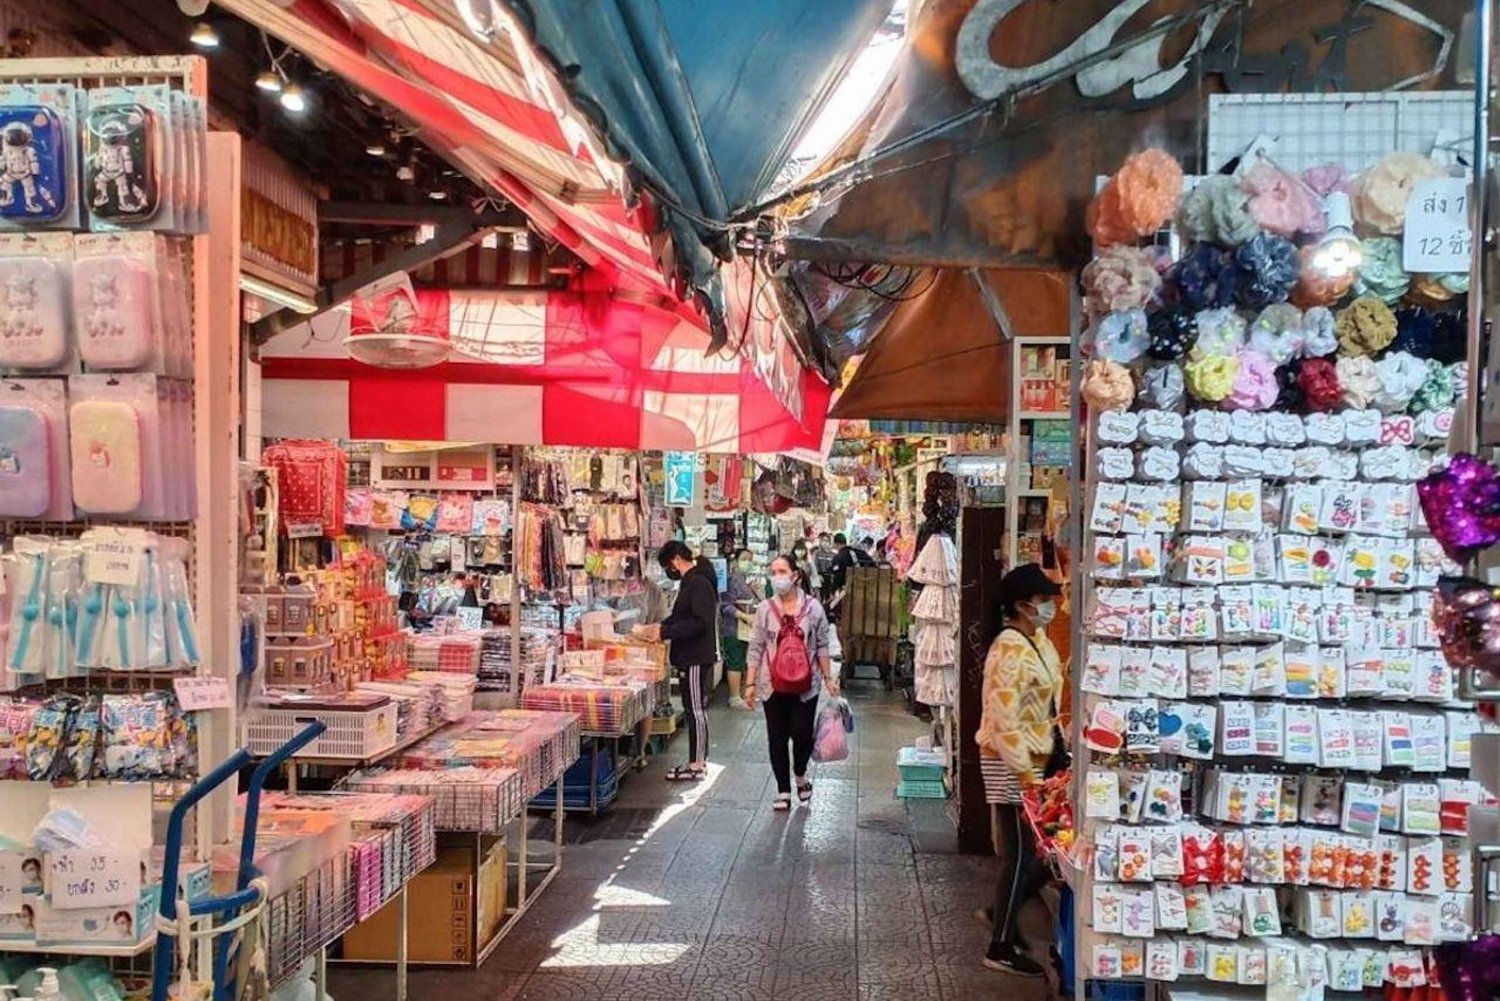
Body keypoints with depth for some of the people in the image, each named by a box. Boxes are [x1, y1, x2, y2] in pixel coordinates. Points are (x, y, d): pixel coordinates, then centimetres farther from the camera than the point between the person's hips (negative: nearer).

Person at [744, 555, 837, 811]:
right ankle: (783, 791, 20)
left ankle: (800, 775, 31)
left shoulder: (812, 607, -4)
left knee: (802, 734, 0)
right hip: (773, 684, 1)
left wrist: (828, 677, 3)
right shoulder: (765, 609, -2)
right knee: (777, 738, 6)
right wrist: (751, 683, -1)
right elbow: (756, 648, 1)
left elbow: (821, 645, 3)